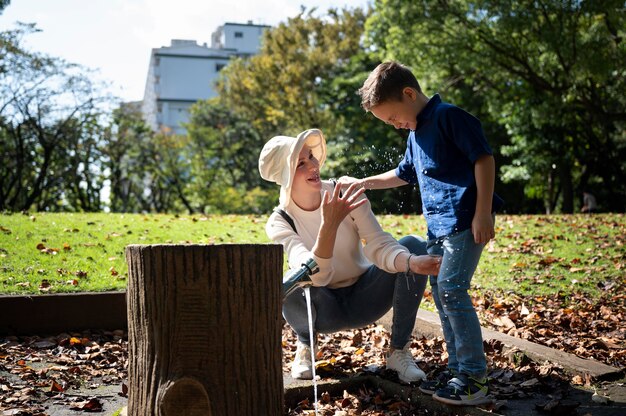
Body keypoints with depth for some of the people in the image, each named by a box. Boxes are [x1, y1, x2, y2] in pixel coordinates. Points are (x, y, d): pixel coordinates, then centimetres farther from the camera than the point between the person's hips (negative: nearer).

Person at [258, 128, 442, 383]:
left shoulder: (347, 193, -13)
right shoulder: (279, 223, -19)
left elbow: (378, 245, -23)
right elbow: (316, 276, -34)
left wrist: (413, 262, -44)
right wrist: (329, 224, -49)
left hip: (364, 299, 2)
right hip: (325, 311, -2)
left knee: (413, 245, -22)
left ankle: (399, 351, -10)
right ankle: (306, 345, 0)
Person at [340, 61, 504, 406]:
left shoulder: (449, 117, -9)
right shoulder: (416, 134, 19)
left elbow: (484, 159, -15)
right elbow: (403, 174, 34)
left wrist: (483, 213, -19)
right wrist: (363, 183, 29)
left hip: (465, 220, -10)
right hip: (438, 225, 10)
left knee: (451, 289, -14)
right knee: (440, 292, 10)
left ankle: (475, 377, -7)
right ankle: (458, 368, 19)